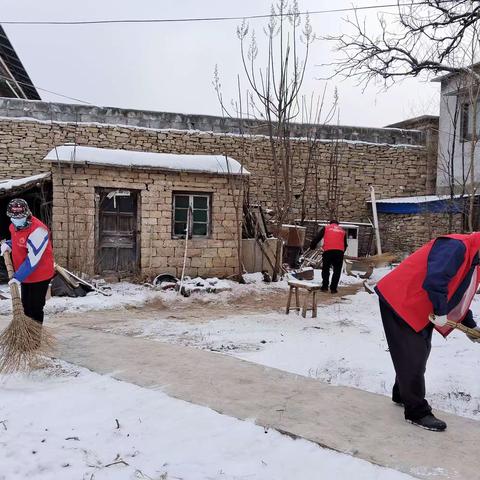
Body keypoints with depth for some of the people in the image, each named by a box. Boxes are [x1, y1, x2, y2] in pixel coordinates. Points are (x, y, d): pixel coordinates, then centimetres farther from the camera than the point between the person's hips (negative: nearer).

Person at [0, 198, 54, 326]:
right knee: (26, 306, 20)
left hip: (40, 275, -9)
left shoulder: (37, 230, -27)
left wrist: (18, 277, -28)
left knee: (35, 308, -3)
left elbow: (33, 258, -29)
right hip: (25, 275, 9)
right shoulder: (14, 226, 2)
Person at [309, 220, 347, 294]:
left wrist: (312, 246, 20)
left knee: (325, 269, 12)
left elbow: (317, 237, 11)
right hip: (340, 251, 2)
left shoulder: (326, 228, 19)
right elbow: (345, 244, 27)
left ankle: (325, 287, 12)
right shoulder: (342, 230, 26)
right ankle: (333, 288, 6)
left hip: (328, 250, -1)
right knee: (337, 270, 9)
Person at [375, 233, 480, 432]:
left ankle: (402, 394, 37)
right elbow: (435, 280, -34)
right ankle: (417, 412, 6)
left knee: (419, 353, 19)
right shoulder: (456, 246, -22)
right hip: (399, 302, -10)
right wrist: (441, 312, -22)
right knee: (412, 357, -5)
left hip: (420, 310, 11)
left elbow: (458, 296, 21)